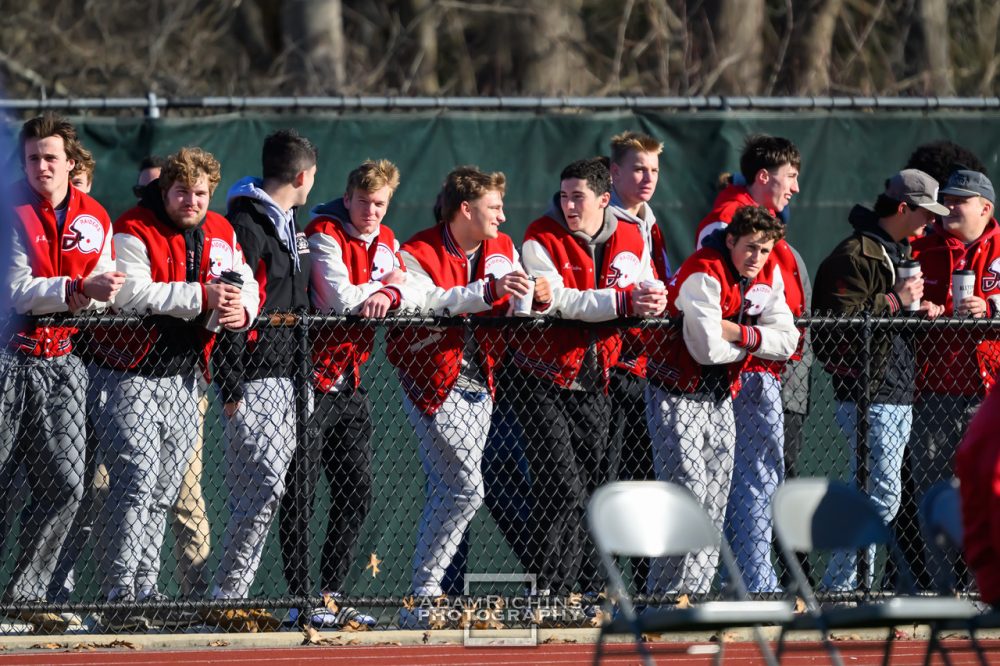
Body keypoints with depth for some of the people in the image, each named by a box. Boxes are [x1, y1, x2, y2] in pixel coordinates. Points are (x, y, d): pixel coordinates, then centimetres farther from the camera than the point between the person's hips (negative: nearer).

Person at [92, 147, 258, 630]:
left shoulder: (221, 235, 11)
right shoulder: (134, 232, -10)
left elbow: (246, 285, 9)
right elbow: (132, 292, -24)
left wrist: (241, 310, -15)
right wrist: (200, 297, -27)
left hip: (184, 376, 7)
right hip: (135, 374, -7)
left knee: (164, 491, 11)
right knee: (137, 481, -16)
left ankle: (145, 589, 18)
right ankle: (119, 596, -18)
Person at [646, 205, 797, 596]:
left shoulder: (768, 277, 1)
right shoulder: (703, 274, -22)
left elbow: (786, 342, -4)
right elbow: (709, 348, -27)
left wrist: (739, 333, -19)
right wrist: (756, 340, -11)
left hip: (721, 398, 8)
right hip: (678, 395, -8)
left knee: (715, 503, 7)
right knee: (687, 491, -16)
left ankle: (696, 594, 12)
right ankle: (667, 594, -14)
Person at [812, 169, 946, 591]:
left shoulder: (900, 253, 21)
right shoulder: (855, 255, -12)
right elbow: (838, 318, -21)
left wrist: (921, 310, 12)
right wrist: (896, 300, -18)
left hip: (899, 394, 10)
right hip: (867, 394, -10)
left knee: (880, 495, 10)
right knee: (883, 494, -14)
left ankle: (844, 586, 15)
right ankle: (841, 585, -11)